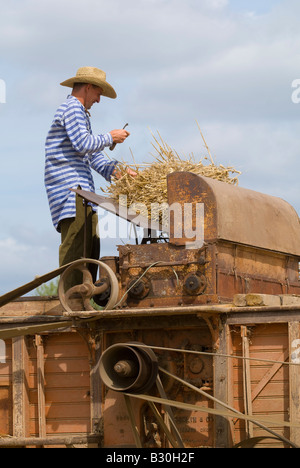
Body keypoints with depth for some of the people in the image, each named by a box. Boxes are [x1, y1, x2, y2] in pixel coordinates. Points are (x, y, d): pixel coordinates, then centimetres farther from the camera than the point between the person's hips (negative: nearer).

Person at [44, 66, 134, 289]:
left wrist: (115, 169, 8)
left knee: (90, 244, 6)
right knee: (76, 241, -18)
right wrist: (110, 138, -2)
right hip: (69, 187, -11)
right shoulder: (72, 107, -4)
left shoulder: (82, 114, 28)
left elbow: (93, 155, 23)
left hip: (81, 189, 11)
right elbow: (83, 143, -17)